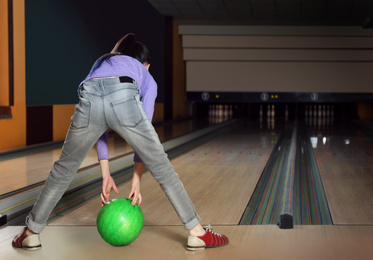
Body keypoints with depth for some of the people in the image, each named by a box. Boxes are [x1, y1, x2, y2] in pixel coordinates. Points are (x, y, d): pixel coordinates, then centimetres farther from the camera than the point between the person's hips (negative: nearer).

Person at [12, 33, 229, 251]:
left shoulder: (102, 64, 43)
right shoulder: (147, 79, 35)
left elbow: (99, 127, 38)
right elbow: (144, 126, 25)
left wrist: (106, 174, 36)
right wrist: (136, 178, 25)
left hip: (90, 100, 3)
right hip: (124, 100, -2)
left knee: (64, 169, 21)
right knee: (161, 167, 13)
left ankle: (31, 233, 31)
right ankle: (197, 233, 19)